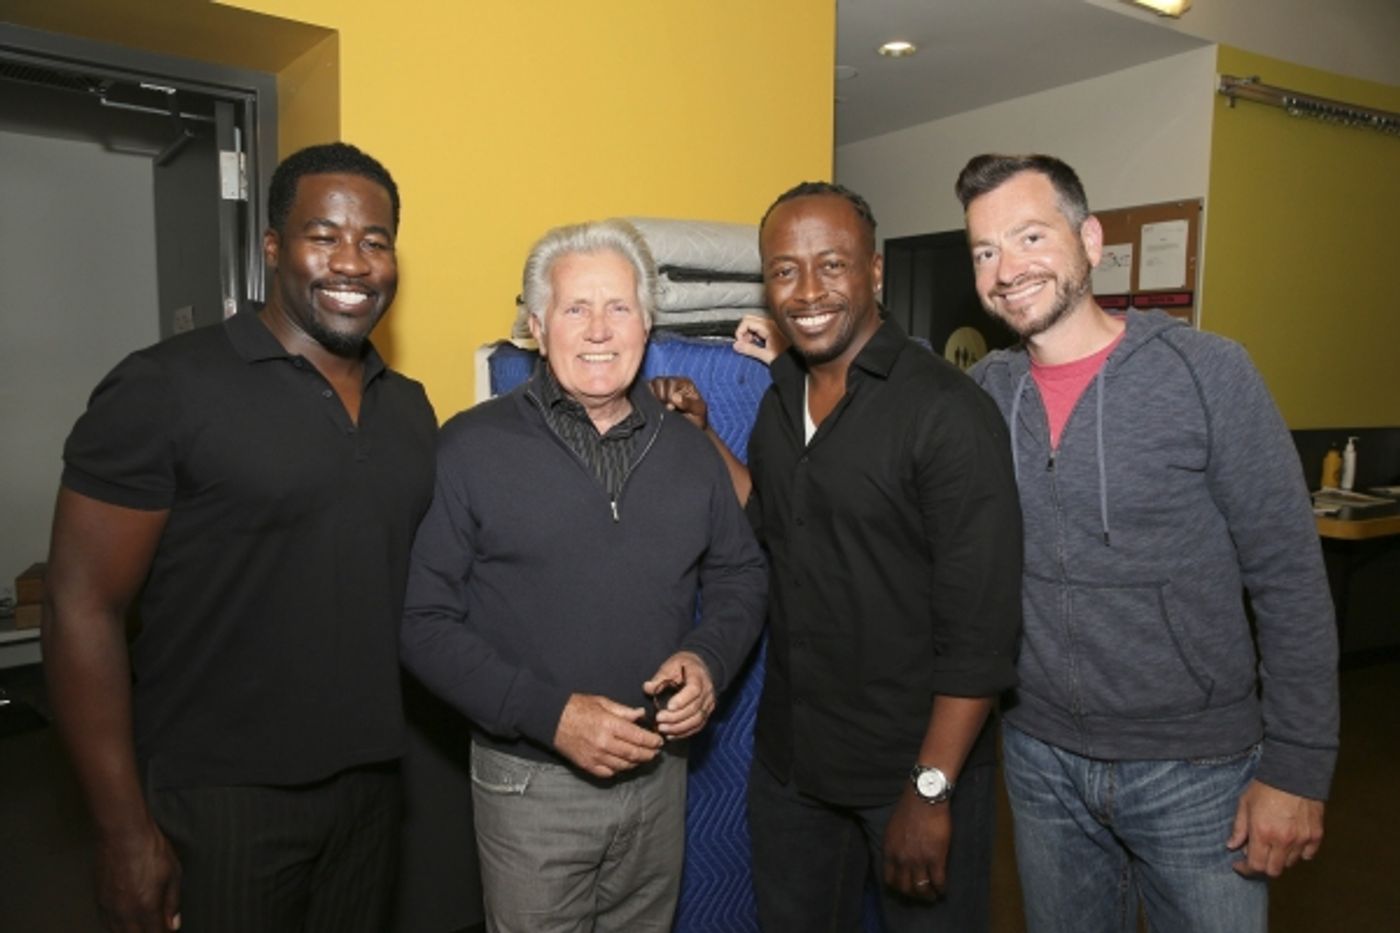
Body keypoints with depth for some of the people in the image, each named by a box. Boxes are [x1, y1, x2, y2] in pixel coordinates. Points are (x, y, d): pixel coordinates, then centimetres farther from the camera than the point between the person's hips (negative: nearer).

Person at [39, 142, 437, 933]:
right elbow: (84, 611, -11)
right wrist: (127, 832, -12)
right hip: (220, 802, -5)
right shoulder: (166, 389, -12)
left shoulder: (411, 406, 5)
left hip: (372, 788, 5)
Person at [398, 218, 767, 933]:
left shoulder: (687, 449, 3)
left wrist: (708, 659, -9)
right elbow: (424, 621, -12)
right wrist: (548, 712, -21)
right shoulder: (472, 446, -11)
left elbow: (740, 574, 11)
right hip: (530, 784, -4)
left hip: (660, 772, 4)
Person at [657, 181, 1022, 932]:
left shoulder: (947, 410, -18)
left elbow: (980, 627, -18)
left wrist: (930, 791, -18)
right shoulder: (781, 399, 3)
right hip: (788, 757, 6)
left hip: (914, 763, -6)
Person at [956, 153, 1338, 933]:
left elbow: (1290, 580, -9)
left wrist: (1298, 768, -9)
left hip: (1195, 770, -3)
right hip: (1040, 759, 3)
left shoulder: (1205, 371, -12)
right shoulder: (987, 391, -2)